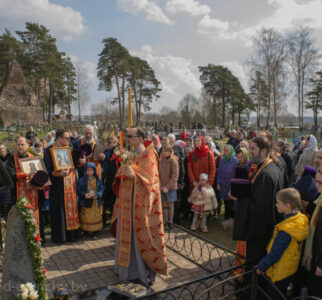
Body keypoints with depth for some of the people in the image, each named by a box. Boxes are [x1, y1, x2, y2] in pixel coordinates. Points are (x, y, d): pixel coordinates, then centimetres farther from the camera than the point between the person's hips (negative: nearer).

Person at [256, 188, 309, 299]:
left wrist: (261, 266, -11)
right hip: (291, 267, 8)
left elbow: (274, 254, -25)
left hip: (280, 271, -8)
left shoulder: (285, 230, -33)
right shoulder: (302, 218, -9)